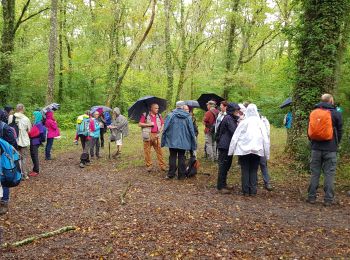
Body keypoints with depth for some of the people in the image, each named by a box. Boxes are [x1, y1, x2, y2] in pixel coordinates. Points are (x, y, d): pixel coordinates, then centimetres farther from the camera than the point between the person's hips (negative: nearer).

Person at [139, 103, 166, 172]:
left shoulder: (159, 116, 13)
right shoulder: (145, 115, 1)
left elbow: (163, 124, 17)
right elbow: (140, 124, -2)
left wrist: (161, 130, -1)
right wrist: (149, 124, -10)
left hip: (156, 135, 3)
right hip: (148, 135, -2)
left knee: (159, 151, -2)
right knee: (147, 151, 0)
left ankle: (162, 165, 2)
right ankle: (149, 166, 11)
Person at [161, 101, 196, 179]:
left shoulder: (170, 115, -6)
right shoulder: (188, 117, -2)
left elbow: (165, 128, -6)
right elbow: (191, 130, 1)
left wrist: (163, 140, 3)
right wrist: (193, 144, 9)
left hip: (172, 141, -1)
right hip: (183, 141, 1)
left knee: (172, 157, 7)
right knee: (181, 157, 8)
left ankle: (171, 174, 9)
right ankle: (181, 175, 11)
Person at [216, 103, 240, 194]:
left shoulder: (232, 119, 17)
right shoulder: (228, 119, -15)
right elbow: (234, 132, -21)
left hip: (228, 146, 10)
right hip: (225, 146, -10)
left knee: (227, 165, 15)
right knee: (223, 166, -5)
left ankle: (223, 184, 25)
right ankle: (221, 187, 0)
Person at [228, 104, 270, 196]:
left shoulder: (243, 122, -3)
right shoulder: (260, 123, 0)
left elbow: (235, 137, -2)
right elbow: (266, 138, 1)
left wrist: (231, 151, 4)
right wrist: (267, 153, 7)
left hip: (244, 150, -1)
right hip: (257, 150, 1)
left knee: (245, 171, 7)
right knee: (254, 171, 10)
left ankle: (246, 191, 10)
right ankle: (253, 191, 11)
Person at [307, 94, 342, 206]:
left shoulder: (313, 113, 6)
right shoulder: (336, 114, -4)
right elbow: (339, 132, 3)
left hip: (316, 148, 3)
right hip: (330, 149, -3)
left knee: (314, 173, 8)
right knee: (329, 174, 3)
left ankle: (311, 197, 12)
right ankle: (328, 199, 5)